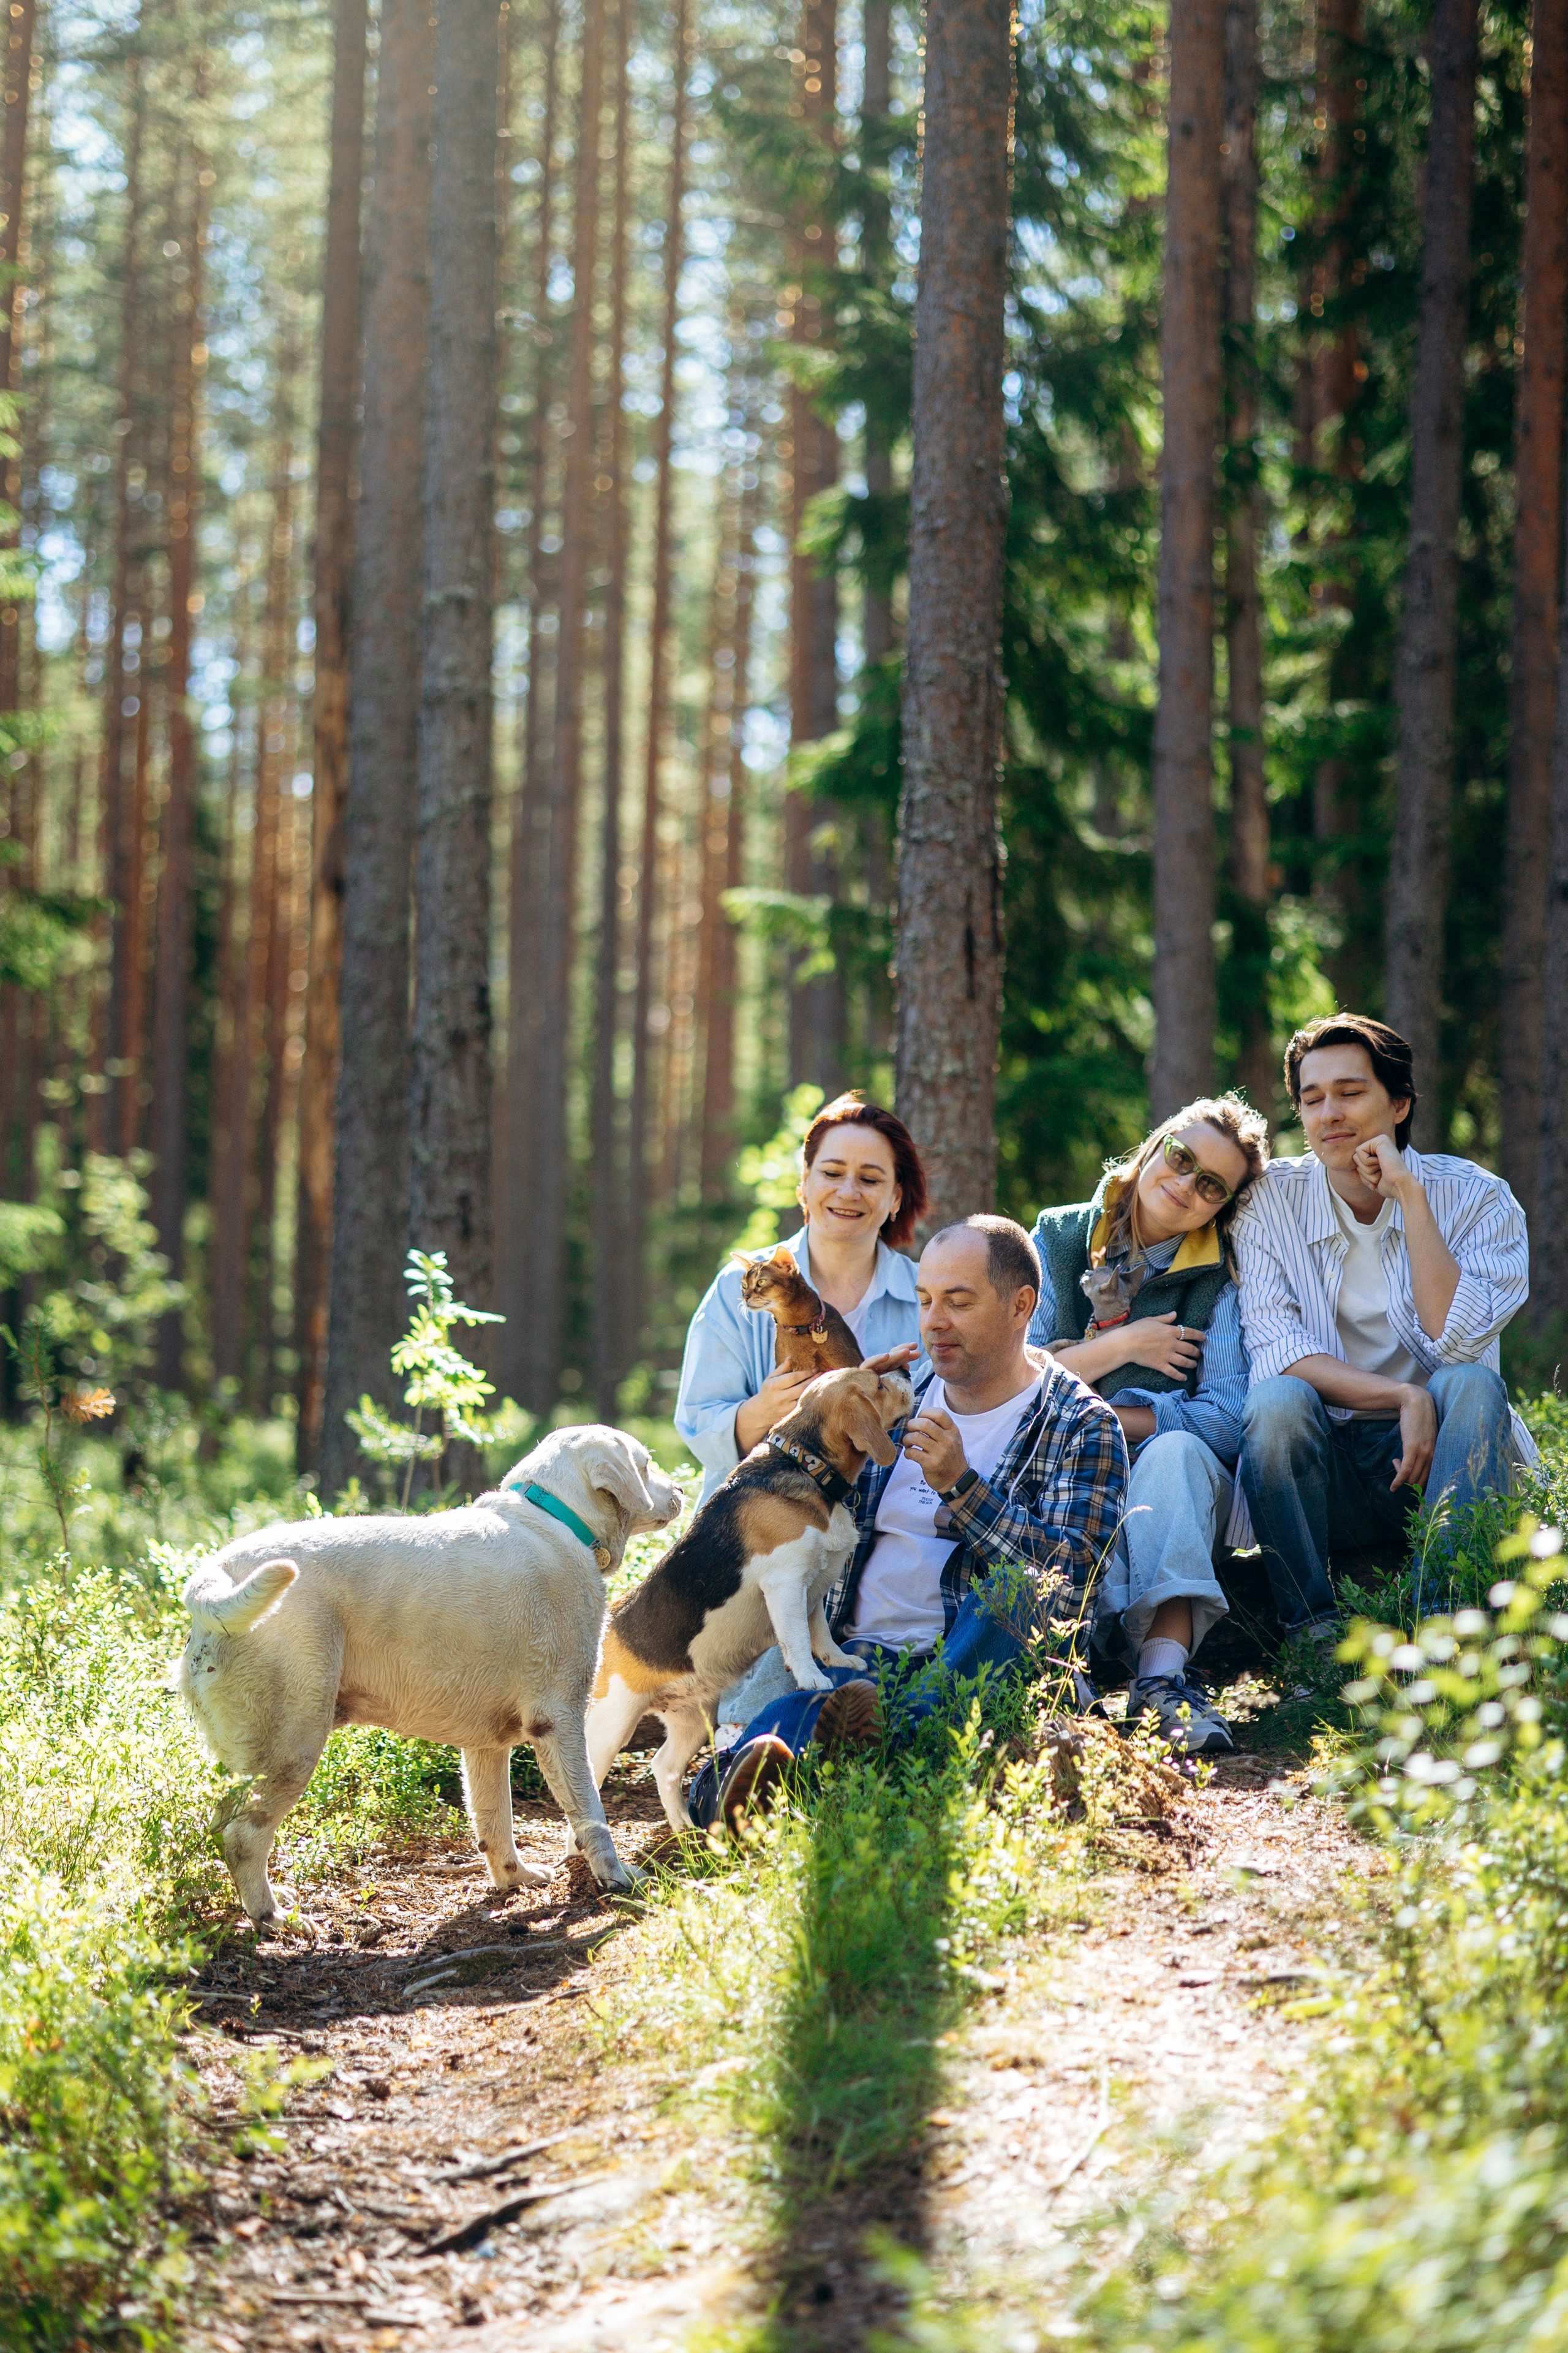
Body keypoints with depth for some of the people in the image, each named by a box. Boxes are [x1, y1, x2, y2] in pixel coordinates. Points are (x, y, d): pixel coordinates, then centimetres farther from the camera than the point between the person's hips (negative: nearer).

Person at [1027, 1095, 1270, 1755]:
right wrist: (1121, 1346, -8)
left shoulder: (1221, 1282, 5)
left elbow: (1225, 1421, -10)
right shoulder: (1058, 1240, 10)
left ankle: (1162, 1675, -51)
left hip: (1164, 1482, 0)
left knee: (1176, 1451, -34)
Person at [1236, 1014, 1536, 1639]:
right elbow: (1274, 1349, -11)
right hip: (1328, 1478, 1)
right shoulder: (1271, 1201, -1)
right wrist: (1404, 1397, -23)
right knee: (1277, 1398, -29)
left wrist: (1409, 1195, -19)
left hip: (1442, 1460, 0)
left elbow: (1454, 1342, -18)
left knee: (1470, 1385, -30)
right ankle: (1312, 1631, -26)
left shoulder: (1476, 1198, -4)